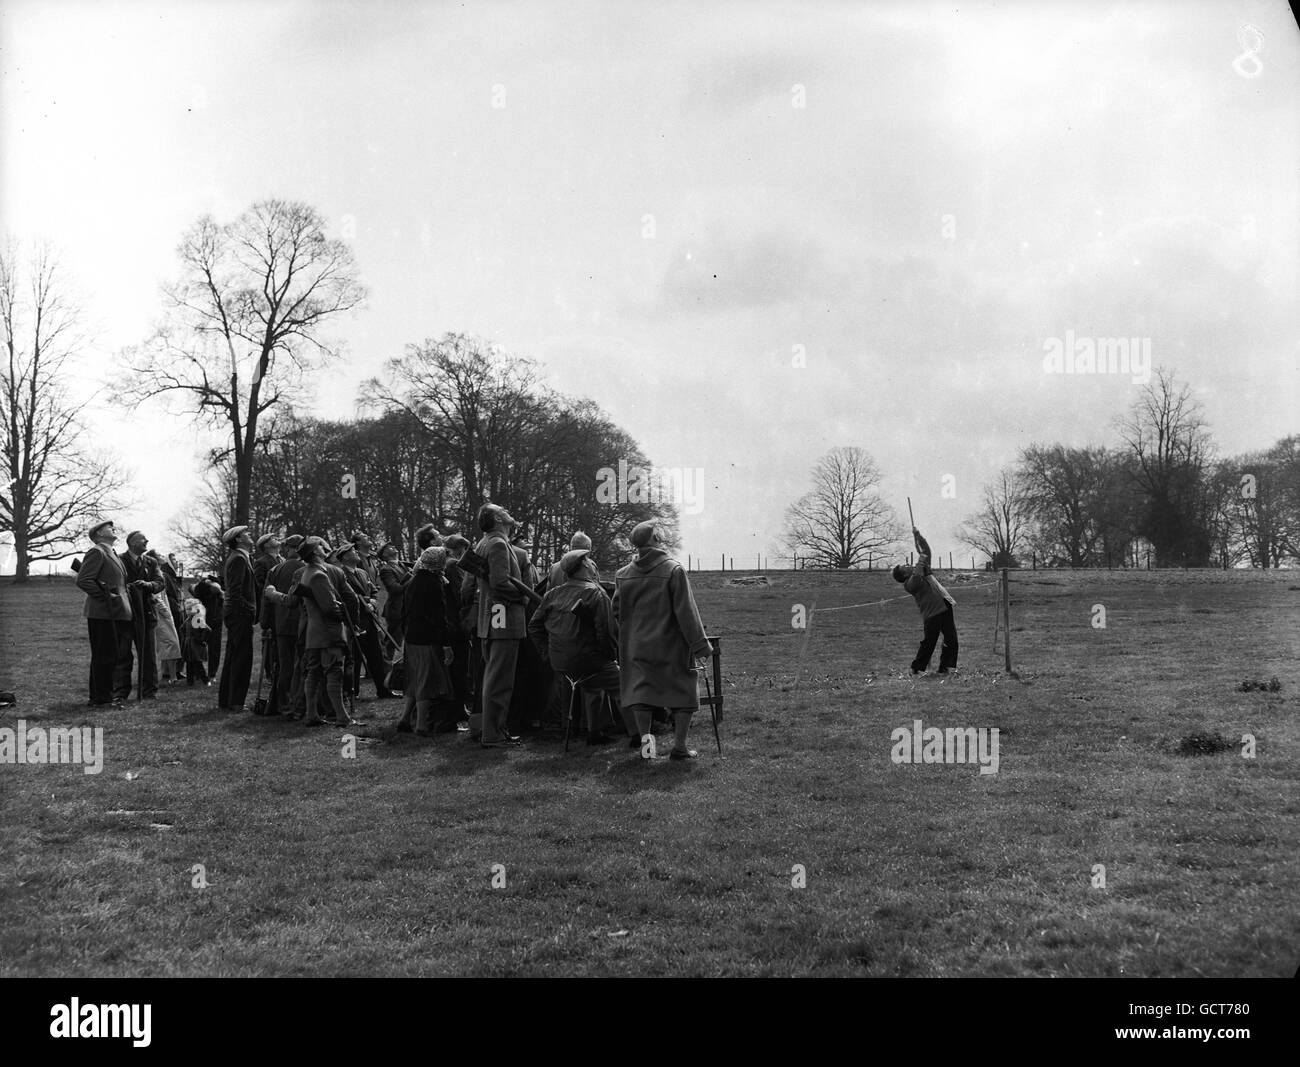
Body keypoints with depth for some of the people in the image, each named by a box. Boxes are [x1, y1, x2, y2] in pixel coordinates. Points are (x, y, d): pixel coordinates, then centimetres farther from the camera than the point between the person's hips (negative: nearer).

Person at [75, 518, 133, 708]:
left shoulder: (112, 555, 20)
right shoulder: (96, 552, -9)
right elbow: (83, 581, -19)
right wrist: (105, 596, -16)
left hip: (116, 613, 9)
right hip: (102, 614, -9)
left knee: (113, 655, 13)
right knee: (103, 656, -5)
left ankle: (104, 694, 21)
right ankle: (99, 698, 0)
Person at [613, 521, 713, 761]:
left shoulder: (623, 575, 2)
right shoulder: (673, 570, -12)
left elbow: (616, 612, 7)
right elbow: (686, 612, -14)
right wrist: (700, 646, -11)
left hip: (637, 647, 4)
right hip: (670, 646, -4)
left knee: (641, 691, 13)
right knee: (684, 692, 7)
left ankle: (644, 737, 0)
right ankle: (679, 745, 4)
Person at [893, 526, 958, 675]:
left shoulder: (923, 570, 19)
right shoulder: (909, 583, -2)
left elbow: (926, 551, 19)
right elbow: (916, 578, -25)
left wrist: (918, 536, 11)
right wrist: (920, 562, -22)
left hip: (945, 608, 7)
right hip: (931, 613, -7)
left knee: (951, 640, 5)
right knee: (928, 643, -5)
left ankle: (945, 667, 12)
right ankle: (917, 668, 8)